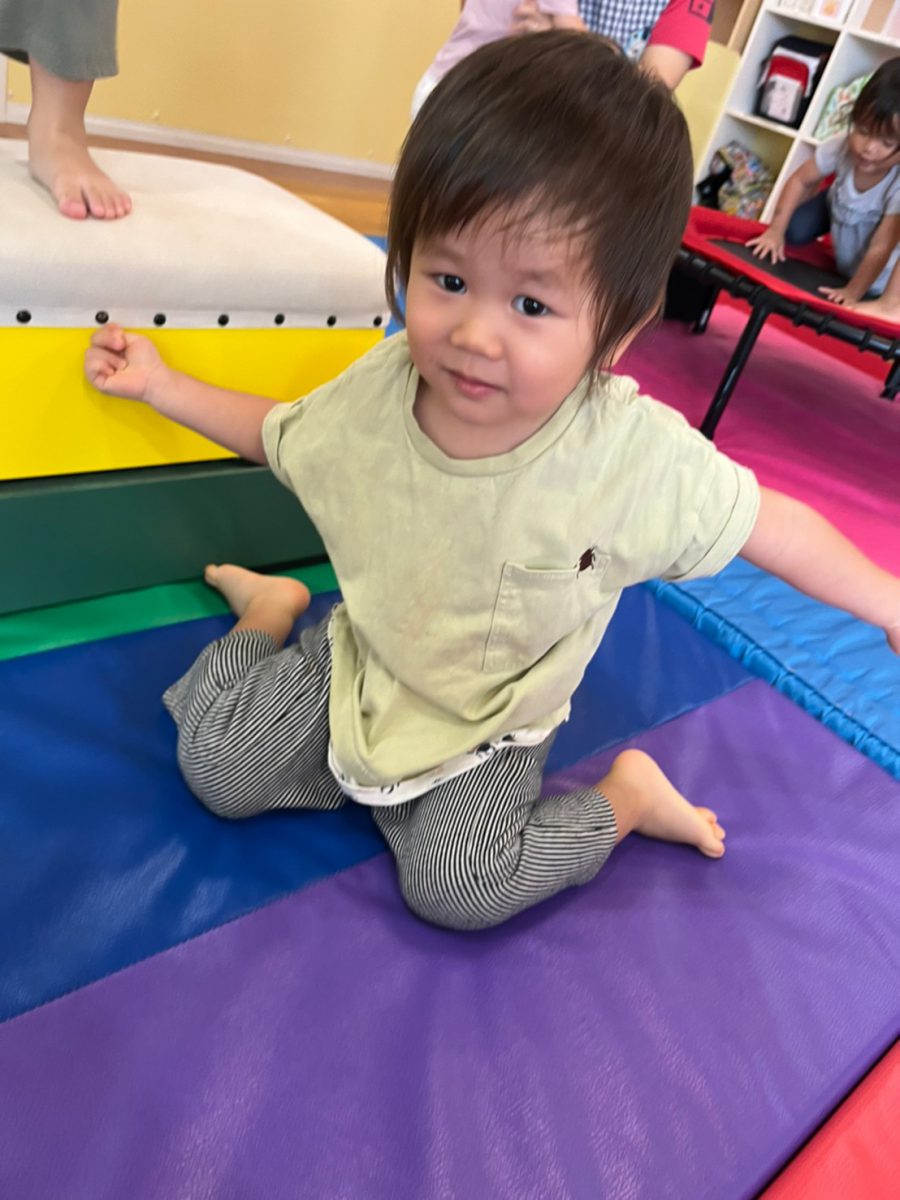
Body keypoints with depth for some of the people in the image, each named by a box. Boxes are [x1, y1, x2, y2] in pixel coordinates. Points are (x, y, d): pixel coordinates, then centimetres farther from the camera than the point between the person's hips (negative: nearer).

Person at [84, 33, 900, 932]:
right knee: (215, 766, -6)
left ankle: (627, 796, 8)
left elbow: (769, 523, -13)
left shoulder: (639, 455, -28)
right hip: (355, 664, 3)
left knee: (458, 887, -18)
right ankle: (273, 610, 22)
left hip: (487, 730, -2)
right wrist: (158, 383, 2)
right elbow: (279, 435, 4)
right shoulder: (376, 389, -18)